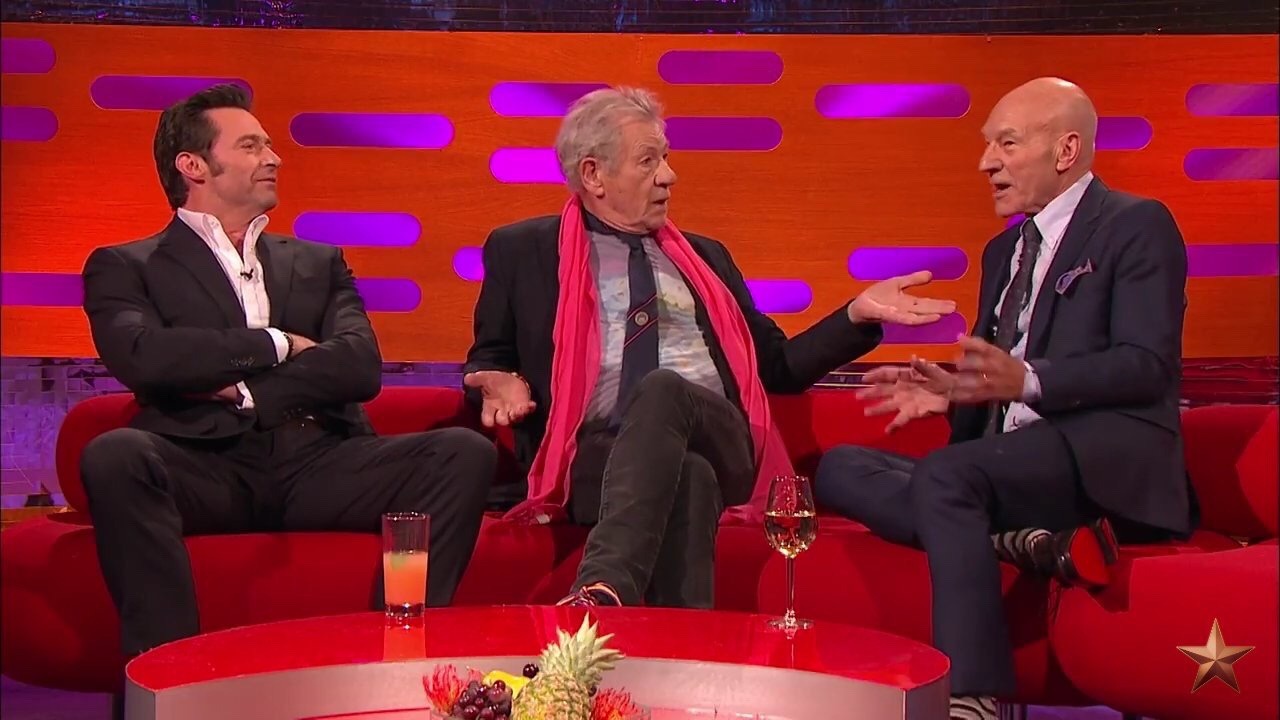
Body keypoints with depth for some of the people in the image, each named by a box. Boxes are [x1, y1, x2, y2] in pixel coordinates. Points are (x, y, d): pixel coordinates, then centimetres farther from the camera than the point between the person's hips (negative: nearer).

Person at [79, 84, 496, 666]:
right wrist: (277, 345, 1)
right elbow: (140, 356, -7)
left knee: (465, 452, -22)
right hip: (209, 469, -3)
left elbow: (361, 365, 7)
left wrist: (244, 389, -4)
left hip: (319, 465, 3)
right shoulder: (125, 267, 16)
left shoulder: (319, 263, 26)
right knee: (115, 455, -36)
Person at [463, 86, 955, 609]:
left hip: (720, 445, 2)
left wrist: (858, 314, 14)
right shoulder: (520, 251, 18)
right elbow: (489, 361, 19)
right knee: (687, 474, -38)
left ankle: (603, 591, -52)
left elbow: (775, 367, 26)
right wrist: (503, 384, -5)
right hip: (596, 458, -2)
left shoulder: (704, 256, 28)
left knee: (663, 388, -36)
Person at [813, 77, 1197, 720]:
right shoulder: (1004, 250, 25)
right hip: (1007, 462, 8)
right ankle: (1026, 539, -25)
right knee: (838, 470, -8)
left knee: (943, 473, -33)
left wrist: (1027, 380, -26)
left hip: (1107, 457, -8)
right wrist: (951, 391, 1)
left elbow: (1148, 366, -12)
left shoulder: (1138, 225, 1)